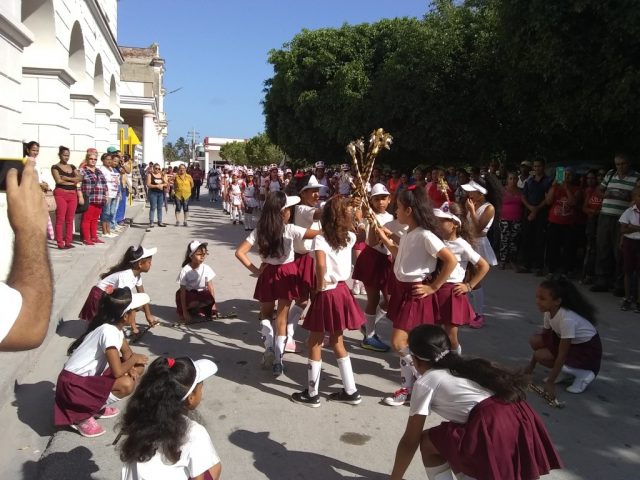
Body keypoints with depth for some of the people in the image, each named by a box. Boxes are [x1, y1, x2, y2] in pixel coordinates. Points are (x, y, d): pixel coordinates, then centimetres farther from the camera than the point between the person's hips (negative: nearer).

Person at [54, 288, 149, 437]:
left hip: (89, 376, 9)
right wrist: (134, 359, -10)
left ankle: (98, 406, 12)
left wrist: (130, 367, -9)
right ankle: (82, 416, -8)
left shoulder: (115, 326, 1)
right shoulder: (108, 331, -26)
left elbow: (127, 352, 13)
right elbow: (117, 372, -29)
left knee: (138, 369, 4)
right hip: (74, 384, -9)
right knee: (127, 384, -28)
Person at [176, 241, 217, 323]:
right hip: (188, 295, -2)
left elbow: (211, 289, -9)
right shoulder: (185, 271, -18)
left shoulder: (206, 268, -11)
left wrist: (213, 305, -16)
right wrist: (184, 312, -23)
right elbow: (182, 292, -19)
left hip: (201, 294, 2)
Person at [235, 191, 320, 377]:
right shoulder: (289, 230, -16)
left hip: (267, 274, 2)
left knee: (265, 314, 24)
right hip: (286, 274, -2)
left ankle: (269, 347, 8)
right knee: (282, 318, 8)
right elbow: (318, 234, -23)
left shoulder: (259, 231, -8)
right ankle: (277, 360, 12)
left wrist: (255, 270, -7)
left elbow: (239, 252, -13)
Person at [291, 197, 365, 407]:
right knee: (337, 341, 18)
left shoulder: (320, 239, -14)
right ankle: (350, 391, 24)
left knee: (314, 343, 9)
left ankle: (312, 394, 18)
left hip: (326, 294, -6)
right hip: (342, 291, 6)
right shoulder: (349, 237, 1)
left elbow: (321, 265, -31)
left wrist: (320, 286, -16)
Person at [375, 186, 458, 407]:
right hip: (402, 289, 9)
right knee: (406, 343, 13)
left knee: (398, 342, -10)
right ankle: (408, 387, 25)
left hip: (416, 293, -9)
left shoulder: (425, 236, -21)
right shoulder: (408, 234, 6)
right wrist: (385, 240, 17)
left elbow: (451, 261, -24)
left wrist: (433, 287, -18)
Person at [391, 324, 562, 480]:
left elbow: (410, 442, 12)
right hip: (521, 421, 7)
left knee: (428, 443, 13)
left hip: (492, 429, -7)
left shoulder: (425, 382, 9)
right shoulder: (465, 366, 28)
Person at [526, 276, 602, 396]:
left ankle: (582, 374, -5)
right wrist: (531, 365, 7)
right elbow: (544, 337, 3)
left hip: (589, 350, -8)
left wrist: (550, 382, -26)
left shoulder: (567, 319, -34)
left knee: (541, 355, -19)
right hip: (571, 343, 8)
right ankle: (558, 371, 6)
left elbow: (562, 355, -30)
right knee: (534, 340, -9)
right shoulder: (549, 312, -10)